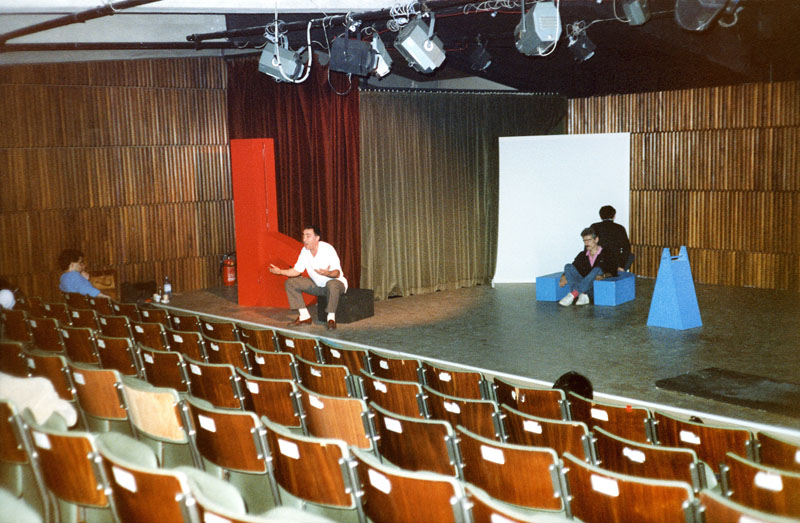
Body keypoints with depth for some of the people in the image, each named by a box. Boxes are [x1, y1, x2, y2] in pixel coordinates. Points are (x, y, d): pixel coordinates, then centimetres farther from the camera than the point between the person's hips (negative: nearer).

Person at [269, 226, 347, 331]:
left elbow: (337, 273, -27)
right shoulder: (304, 251, -4)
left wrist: (327, 273, -49)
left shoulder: (327, 249, -23)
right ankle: (304, 316, 0)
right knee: (290, 282, -3)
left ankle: (331, 318, -24)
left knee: (332, 284, -43)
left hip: (336, 282, -7)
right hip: (317, 285, 7)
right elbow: (297, 271, 2)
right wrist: (280, 271, -14)